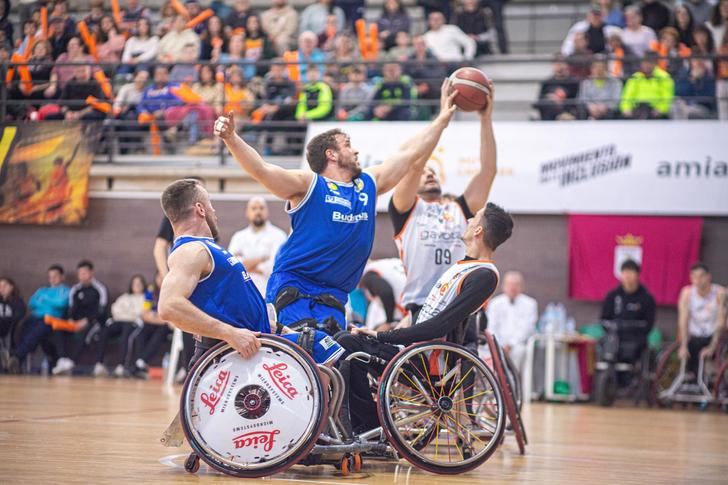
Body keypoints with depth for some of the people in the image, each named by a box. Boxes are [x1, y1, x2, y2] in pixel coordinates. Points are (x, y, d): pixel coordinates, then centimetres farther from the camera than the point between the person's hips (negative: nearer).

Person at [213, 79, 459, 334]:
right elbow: (261, 169, -16)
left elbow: (410, 153, 24)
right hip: (292, 286, -5)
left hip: (334, 295, 5)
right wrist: (231, 138, -31)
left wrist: (443, 119, 27)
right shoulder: (309, 185, -3)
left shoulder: (369, 183, 18)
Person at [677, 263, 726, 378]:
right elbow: (683, 320, -9)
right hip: (694, 338, 2)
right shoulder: (687, 293, -6)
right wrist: (683, 346, -19)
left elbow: (720, 322, -15)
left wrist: (712, 347, -22)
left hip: (713, 337, -2)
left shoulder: (719, 293, -13)